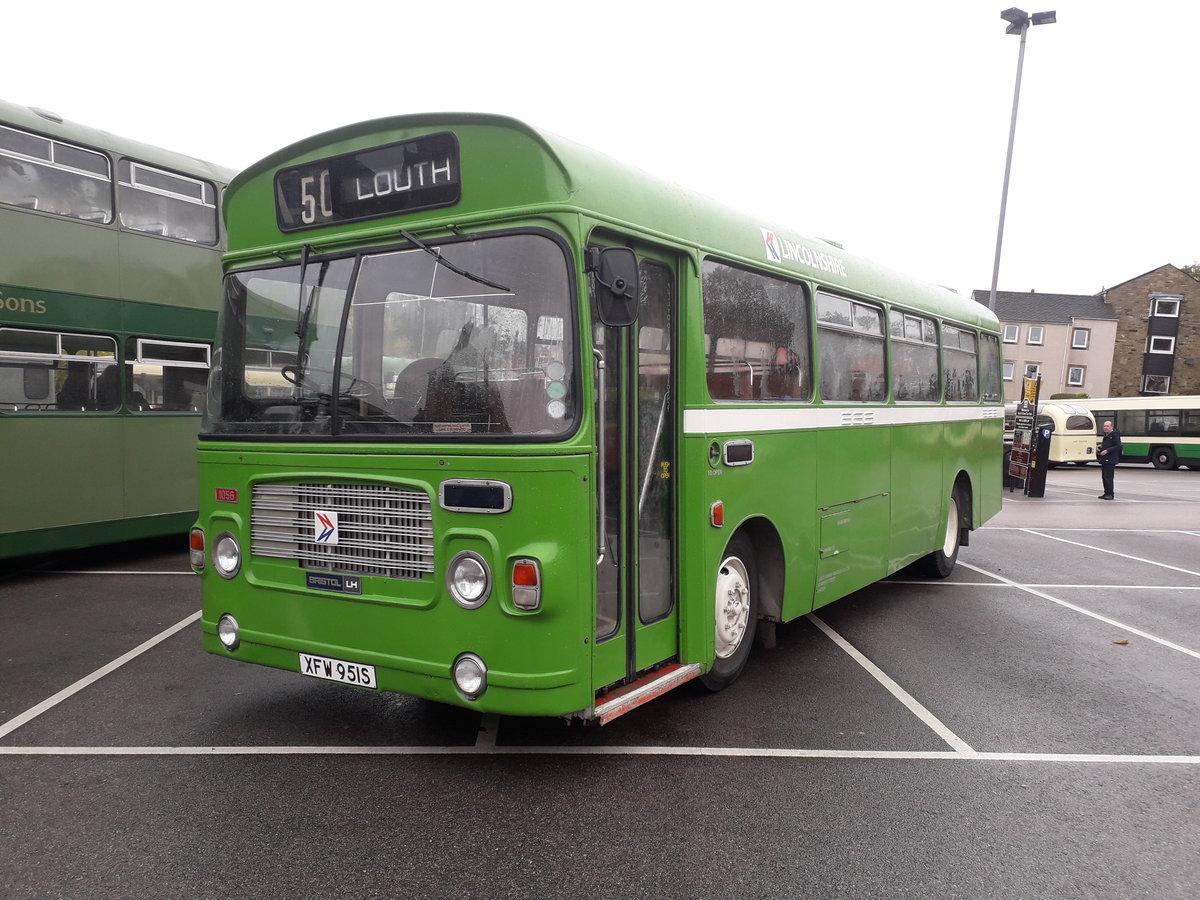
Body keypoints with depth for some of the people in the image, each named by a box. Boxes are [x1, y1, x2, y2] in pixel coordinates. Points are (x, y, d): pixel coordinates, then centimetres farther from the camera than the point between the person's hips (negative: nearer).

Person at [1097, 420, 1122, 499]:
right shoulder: (1106, 435, 18)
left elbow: (1118, 446, -17)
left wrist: (1107, 451, -21)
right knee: (1104, 477, 11)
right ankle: (1106, 493, 17)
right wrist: (1100, 450, 11)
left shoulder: (1114, 435, -10)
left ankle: (1110, 494, -7)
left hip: (1110, 460, -9)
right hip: (1104, 460, 9)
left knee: (1108, 477, -10)